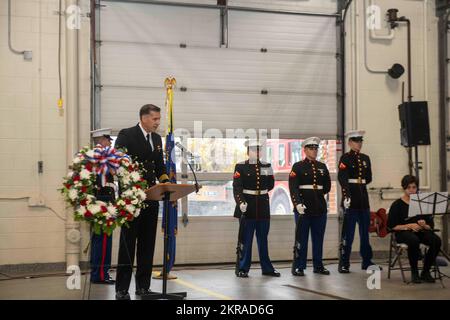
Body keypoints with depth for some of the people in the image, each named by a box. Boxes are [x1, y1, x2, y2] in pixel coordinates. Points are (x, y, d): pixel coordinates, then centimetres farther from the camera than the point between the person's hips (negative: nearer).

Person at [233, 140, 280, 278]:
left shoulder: (266, 166, 9)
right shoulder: (241, 167, -4)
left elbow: (270, 185, 17)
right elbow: (236, 187, -14)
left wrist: (269, 174, 4)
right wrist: (241, 202, -26)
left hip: (263, 207, 4)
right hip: (247, 208, -4)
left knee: (263, 239, 11)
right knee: (246, 239, 0)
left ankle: (267, 268, 19)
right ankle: (242, 269, 8)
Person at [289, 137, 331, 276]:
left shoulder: (322, 167, 12)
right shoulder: (298, 166, -3)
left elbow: (327, 186, 18)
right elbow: (293, 187, -13)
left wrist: (316, 195, 11)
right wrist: (298, 203, -23)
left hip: (320, 207, 5)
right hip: (304, 207, -5)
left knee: (318, 237, 9)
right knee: (301, 237, -1)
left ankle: (318, 266, 18)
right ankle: (298, 267, 4)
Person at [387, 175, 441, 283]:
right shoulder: (397, 204, 1)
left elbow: (431, 225, 10)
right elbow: (391, 226, -4)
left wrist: (424, 225, -14)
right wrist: (409, 226, -16)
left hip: (420, 231, 4)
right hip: (403, 233, -3)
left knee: (436, 240, -28)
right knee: (414, 240, -39)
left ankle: (425, 272, -13)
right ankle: (414, 273, -20)